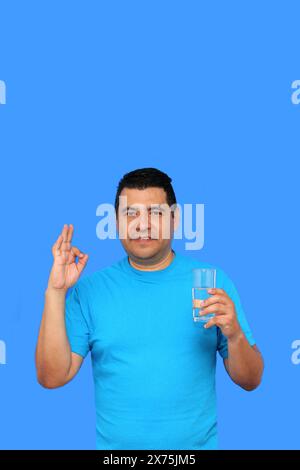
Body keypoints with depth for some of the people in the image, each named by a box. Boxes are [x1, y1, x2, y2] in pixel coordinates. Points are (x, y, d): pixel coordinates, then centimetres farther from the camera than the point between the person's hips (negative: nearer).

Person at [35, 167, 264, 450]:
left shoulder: (212, 280, -7)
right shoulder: (89, 289, -6)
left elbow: (250, 381, -4)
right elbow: (52, 377, -11)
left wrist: (235, 335, -24)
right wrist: (55, 291, -18)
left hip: (198, 443, 0)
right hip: (114, 445, 0)